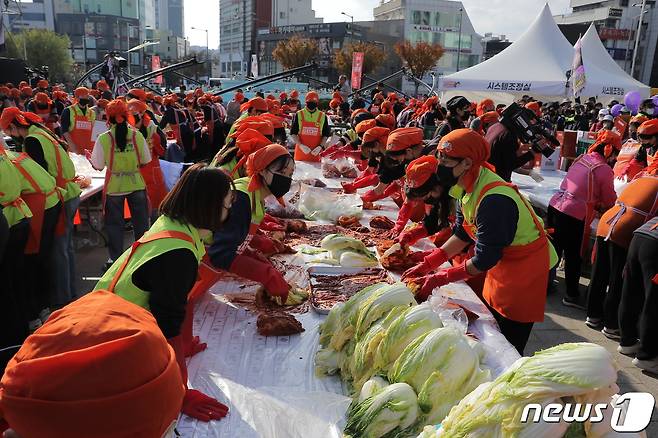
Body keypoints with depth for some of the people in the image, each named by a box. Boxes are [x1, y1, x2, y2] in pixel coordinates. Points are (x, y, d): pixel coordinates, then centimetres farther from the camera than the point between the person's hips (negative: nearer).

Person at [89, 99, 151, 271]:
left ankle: (116, 258, 21)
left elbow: (98, 166, -5)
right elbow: (145, 161, -1)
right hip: (136, 184, 1)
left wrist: (89, 156, 14)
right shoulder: (137, 135, -8)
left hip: (114, 187, -1)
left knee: (114, 224, 13)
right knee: (140, 222, 13)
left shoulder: (103, 138, -12)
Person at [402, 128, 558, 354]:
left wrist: (439, 279, -21)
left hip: (527, 268, -9)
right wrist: (427, 265, -2)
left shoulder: (494, 200, -33)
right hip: (502, 262, 9)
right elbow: (462, 234, 4)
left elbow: (484, 260, -27)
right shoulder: (468, 186, -5)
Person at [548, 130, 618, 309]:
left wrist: (596, 203, 20)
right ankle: (571, 295, 22)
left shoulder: (581, 158, 9)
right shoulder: (604, 169, -11)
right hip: (574, 215, -7)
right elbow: (609, 201, 0)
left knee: (554, 249, 21)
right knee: (574, 256, 9)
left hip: (555, 206, 7)